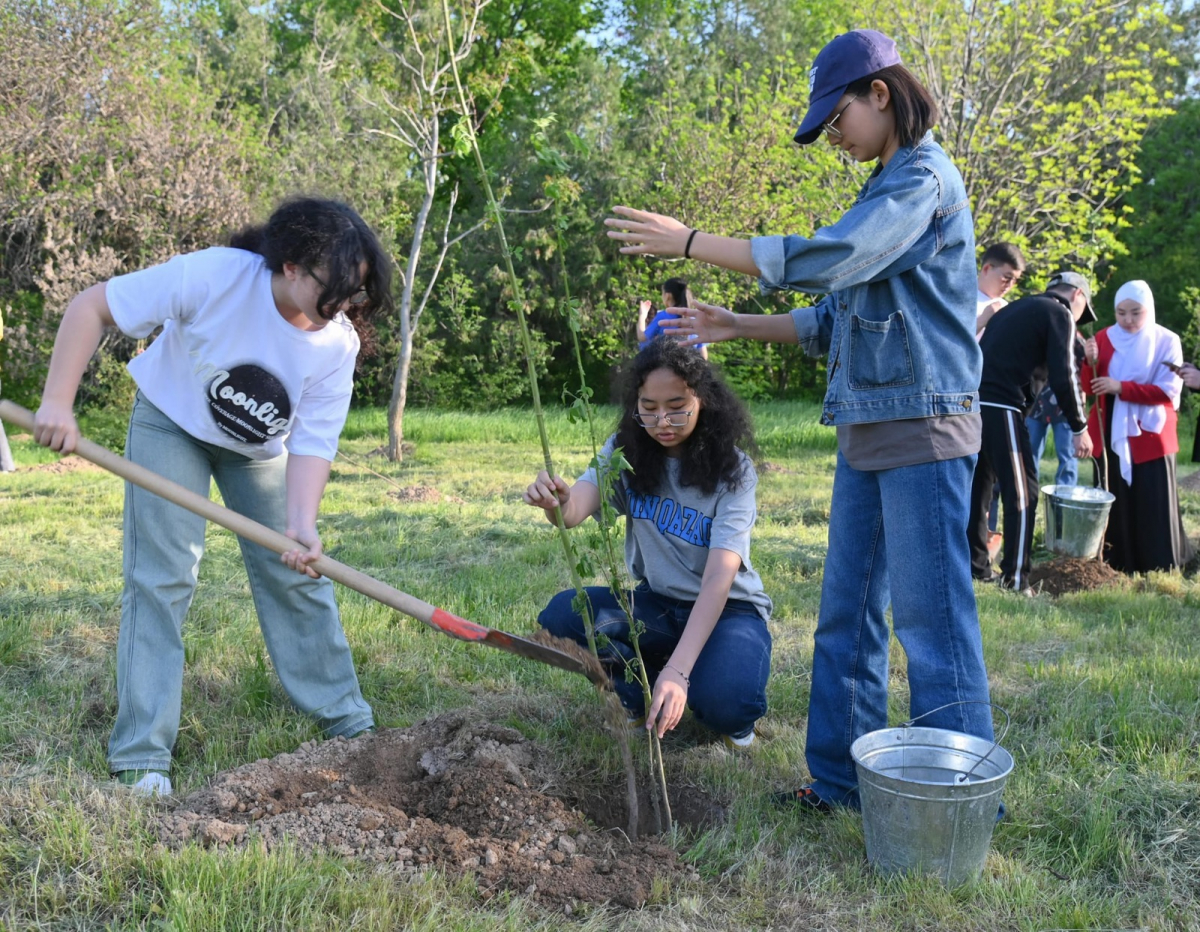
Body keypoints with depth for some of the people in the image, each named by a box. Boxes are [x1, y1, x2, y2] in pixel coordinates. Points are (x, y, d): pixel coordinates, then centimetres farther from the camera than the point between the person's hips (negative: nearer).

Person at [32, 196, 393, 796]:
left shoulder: (339, 342, -24)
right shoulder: (214, 276, -35)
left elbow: (312, 443, -24)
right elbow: (92, 306, -27)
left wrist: (301, 524, -40)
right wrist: (58, 402, -31)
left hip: (261, 447, 3)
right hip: (171, 424, -3)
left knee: (296, 574, 3)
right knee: (162, 578, -10)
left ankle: (347, 721, 16)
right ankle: (141, 757, -3)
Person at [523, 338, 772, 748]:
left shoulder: (732, 471, -17)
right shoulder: (626, 453, -7)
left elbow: (719, 579, -28)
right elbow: (575, 510, -24)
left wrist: (678, 670, -41)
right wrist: (556, 502, -51)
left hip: (727, 608, -4)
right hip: (657, 605, 4)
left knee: (726, 704, -34)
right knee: (564, 615, -24)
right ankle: (643, 695, 2)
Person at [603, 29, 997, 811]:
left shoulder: (924, 178, -10)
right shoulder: (885, 189, 18)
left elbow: (823, 259, -23)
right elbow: (836, 320, 20)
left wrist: (687, 241, -20)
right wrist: (737, 327, 13)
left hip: (923, 427, -9)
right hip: (868, 430, 9)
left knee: (930, 616, -5)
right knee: (847, 615, 10)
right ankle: (841, 778, 19)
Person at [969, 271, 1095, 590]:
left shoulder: (1017, 308, 27)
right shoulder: (1059, 314, 3)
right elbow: (1063, 376, -7)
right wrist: (1079, 427, 1)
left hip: (970, 400, 8)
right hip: (999, 406, -8)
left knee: (978, 484, 17)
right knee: (1022, 490, -2)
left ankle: (976, 566, 24)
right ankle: (1015, 580, -3)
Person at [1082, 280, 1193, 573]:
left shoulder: (1167, 341, -5)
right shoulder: (1104, 338, 5)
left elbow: (1168, 390, -12)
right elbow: (1089, 388, 3)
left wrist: (1121, 387, -21)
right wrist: (1091, 362, -18)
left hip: (1150, 437, -3)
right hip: (1110, 436, 3)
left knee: (1153, 508, 1)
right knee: (1114, 504, 7)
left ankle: (1159, 568, 11)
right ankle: (1115, 566, 16)